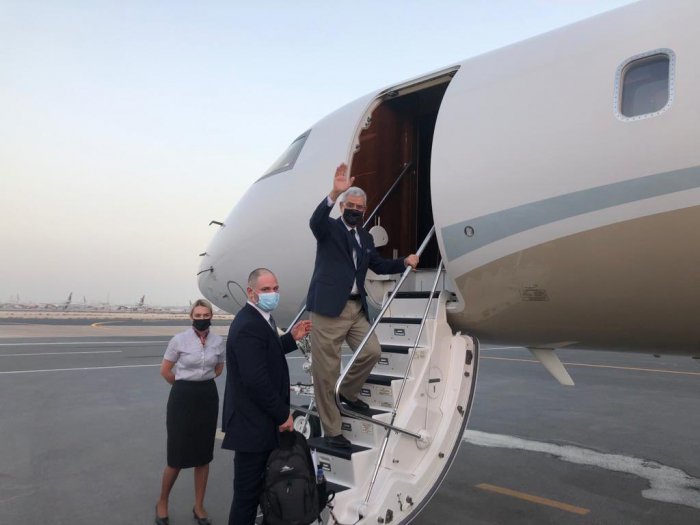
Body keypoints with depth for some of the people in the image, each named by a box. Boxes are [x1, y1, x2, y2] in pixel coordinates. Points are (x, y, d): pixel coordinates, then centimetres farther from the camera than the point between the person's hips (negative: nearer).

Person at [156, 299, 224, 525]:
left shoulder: (218, 341, -1)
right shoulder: (179, 340, -9)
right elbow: (165, 371, -1)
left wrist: (203, 382, 11)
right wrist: (186, 385, 7)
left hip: (208, 398, 3)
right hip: (183, 398, -3)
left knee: (204, 455, 10)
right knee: (177, 456, 2)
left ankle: (199, 506, 26)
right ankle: (162, 502, 28)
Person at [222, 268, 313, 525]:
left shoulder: (260, 318, 9)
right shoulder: (248, 326, -24)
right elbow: (256, 379, -27)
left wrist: (292, 338, 10)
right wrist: (283, 414, -17)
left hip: (259, 419, 11)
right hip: (253, 424, -10)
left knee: (254, 487, 23)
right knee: (247, 490, 4)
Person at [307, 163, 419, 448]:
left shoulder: (366, 237, 17)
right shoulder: (329, 229, -3)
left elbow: (379, 265, 23)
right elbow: (315, 220, -25)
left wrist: (404, 262, 7)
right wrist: (334, 193, -40)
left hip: (356, 308, 7)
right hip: (328, 308, -6)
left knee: (372, 351, 8)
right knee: (326, 371, -1)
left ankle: (347, 392, 34)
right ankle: (331, 431, 12)